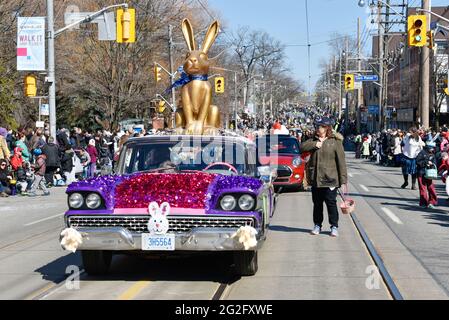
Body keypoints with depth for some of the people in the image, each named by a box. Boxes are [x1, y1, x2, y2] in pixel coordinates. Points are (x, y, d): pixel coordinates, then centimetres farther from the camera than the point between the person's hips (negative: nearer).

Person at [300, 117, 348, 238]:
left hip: (329, 179, -5)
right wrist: (315, 145, -16)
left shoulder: (335, 142, -5)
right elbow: (302, 147, -1)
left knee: (331, 203, -1)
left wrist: (343, 180, -11)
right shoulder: (314, 140, 11)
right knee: (317, 203, 12)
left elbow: (341, 161, -7)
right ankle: (317, 225, 24)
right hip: (315, 179, 5)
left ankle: (334, 226, 9)